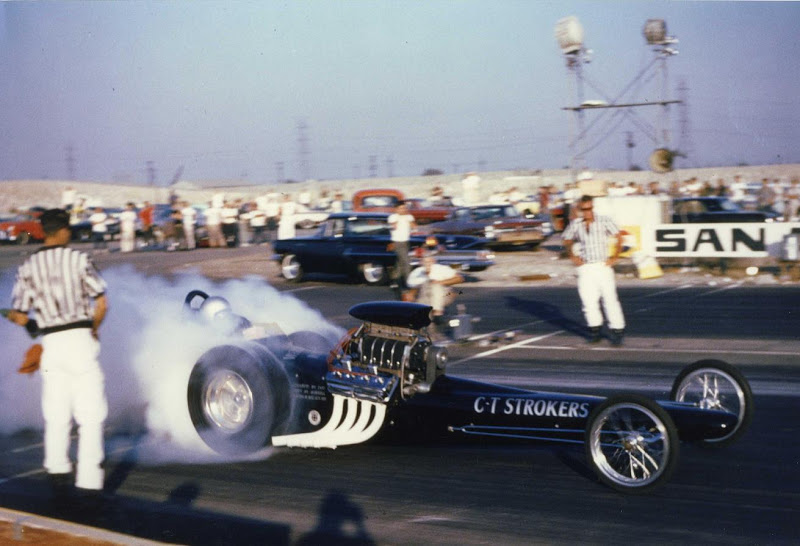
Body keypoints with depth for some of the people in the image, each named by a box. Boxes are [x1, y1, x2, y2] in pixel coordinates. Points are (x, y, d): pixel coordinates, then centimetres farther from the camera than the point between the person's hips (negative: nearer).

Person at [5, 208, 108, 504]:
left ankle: (58, 469, 1)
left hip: (51, 343, 3)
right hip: (80, 338, -3)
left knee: (56, 415, 14)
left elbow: (17, 316, 2)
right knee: (91, 414, 3)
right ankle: (88, 480, 0)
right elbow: (101, 304, -5)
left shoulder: (28, 267, 4)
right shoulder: (78, 259, -3)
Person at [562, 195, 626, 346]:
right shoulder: (575, 224, 6)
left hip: (603, 266, -2)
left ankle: (617, 329, 0)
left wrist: (615, 256, -2)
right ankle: (595, 328, 15)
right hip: (585, 267, 2)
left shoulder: (604, 221, -1)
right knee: (588, 299, 0)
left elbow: (618, 236, 4)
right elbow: (567, 240, 22)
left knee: (610, 298, -6)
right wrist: (572, 255, 9)